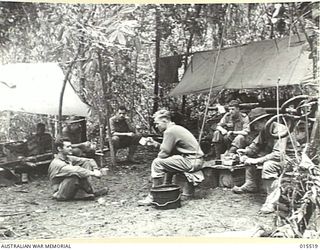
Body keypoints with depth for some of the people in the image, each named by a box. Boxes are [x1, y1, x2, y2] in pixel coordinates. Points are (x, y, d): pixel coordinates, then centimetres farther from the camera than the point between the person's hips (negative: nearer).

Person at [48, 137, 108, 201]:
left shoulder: (69, 158, 5)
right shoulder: (56, 163, -20)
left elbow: (90, 161, 5)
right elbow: (75, 170, -35)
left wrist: (95, 170, -14)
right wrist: (93, 173, -33)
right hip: (61, 194, -8)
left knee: (87, 164, -2)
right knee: (76, 174, -33)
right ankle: (90, 193, -13)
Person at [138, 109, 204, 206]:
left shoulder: (170, 131, -14)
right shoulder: (176, 128, 16)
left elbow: (164, 153, -14)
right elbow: (168, 149, 19)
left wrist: (157, 160, 6)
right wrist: (155, 144, 13)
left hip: (191, 161, -11)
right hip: (196, 160, 11)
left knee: (157, 163, -12)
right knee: (167, 162, 28)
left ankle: (153, 197, -6)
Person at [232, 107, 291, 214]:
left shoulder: (280, 130, -25)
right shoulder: (264, 130, 1)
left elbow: (278, 154, -33)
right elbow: (256, 145, 11)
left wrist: (257, 160, -34)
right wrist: (246, 151, -10)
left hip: (284, 160, -9)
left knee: (268, 165, -38)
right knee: (247, 156, 11)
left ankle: (272, 200, -31)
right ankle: (251, 185, 18)